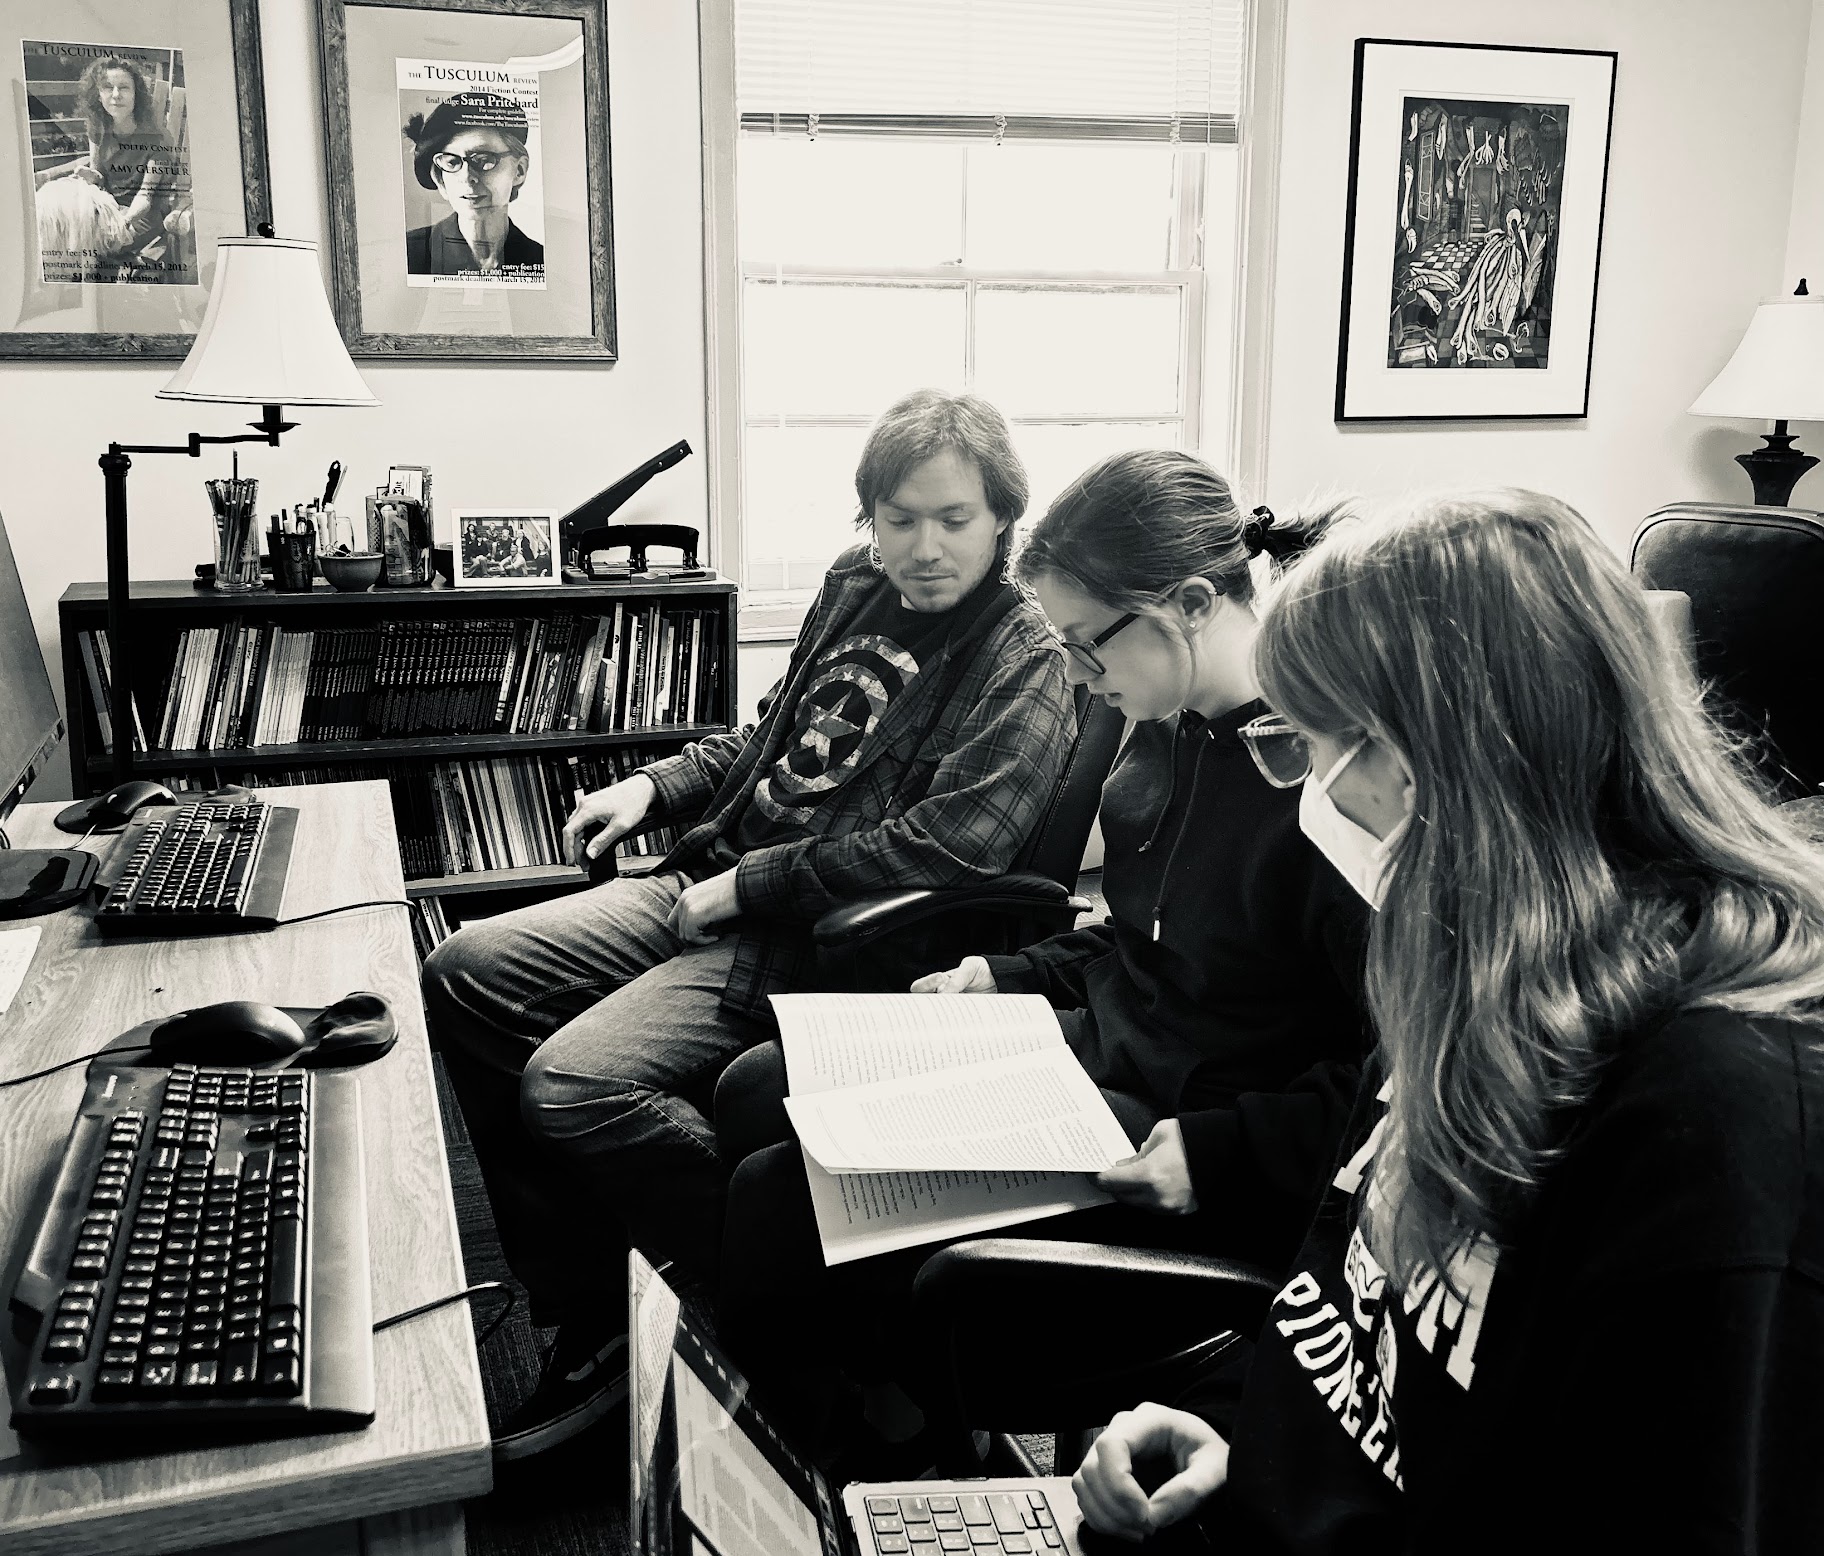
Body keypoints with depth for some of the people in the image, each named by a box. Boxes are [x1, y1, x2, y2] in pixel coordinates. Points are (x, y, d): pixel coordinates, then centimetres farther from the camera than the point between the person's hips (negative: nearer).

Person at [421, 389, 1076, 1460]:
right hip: (709, 885, 9)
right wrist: (656, 786, 11)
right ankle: (586, 1321, 6)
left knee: (569, 1089, -24)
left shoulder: (1025, 664, -13)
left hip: (817, 942, -9)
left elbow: (952, 844, -25)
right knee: (467, 975, 3)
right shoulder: (859, 585, 12)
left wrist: (752, 886, -20)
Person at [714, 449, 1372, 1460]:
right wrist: (1009, 976, 10)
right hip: (1094, 1042, 10)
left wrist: (1218, 1151, -26)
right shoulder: (1170, 726, 3)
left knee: (780, 1199, -15)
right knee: (755, 1094, 11)